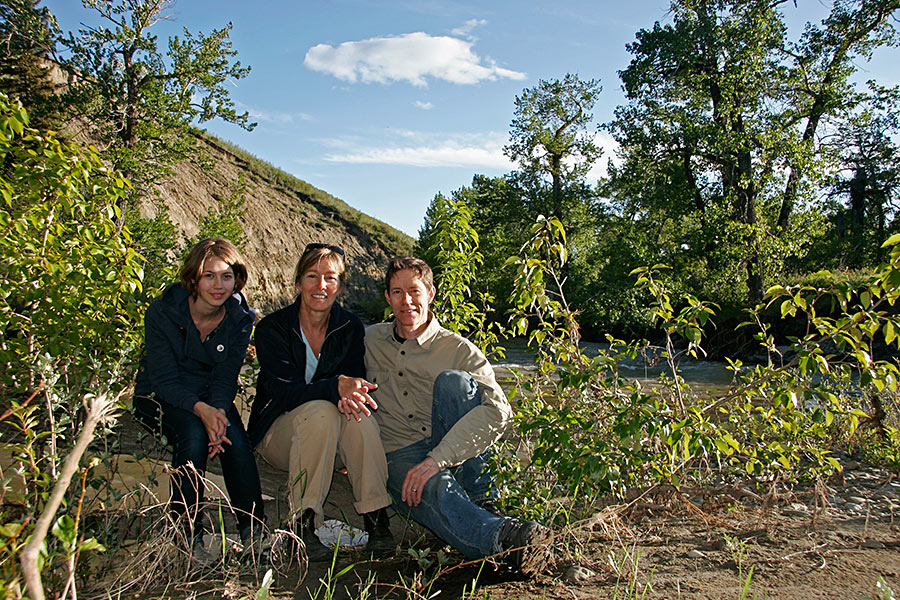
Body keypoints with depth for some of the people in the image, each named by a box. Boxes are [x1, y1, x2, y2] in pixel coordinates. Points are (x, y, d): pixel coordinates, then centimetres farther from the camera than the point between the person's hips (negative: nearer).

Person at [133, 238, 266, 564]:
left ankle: (253, 530, -18)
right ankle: (187, 531, -19)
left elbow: (225, 377, -10)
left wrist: (218, 409, -32)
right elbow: (165, 379, -20)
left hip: (212, 397, 3)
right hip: (159, 397, -2)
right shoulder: (162, 313, -17)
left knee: (235, 437, -27)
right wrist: (200, 409, -38)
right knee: (194, 433, -32)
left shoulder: (240, 317, -9)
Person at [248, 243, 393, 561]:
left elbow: (355, 382, -8)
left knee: (357, 412, -32)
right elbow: (285, 392, -24)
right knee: (320, 410, -35)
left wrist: (350, 394, -35)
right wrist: (336, 386, -43)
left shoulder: (351, 327, -3)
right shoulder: (272, 328, -13)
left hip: (329, 435, 3)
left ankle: (376, 521, -29)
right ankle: (303, 526, -31)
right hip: (278, 433, -2)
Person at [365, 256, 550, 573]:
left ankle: (480, 500, -23)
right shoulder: (370, 340, 11)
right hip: (399, 455, 0)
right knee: (436, 488, -36)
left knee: (453, 380, -27)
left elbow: (498, 410, -19)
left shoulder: (459, 350, -2)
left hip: (455, 456, 0)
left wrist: (436, 459, -30)